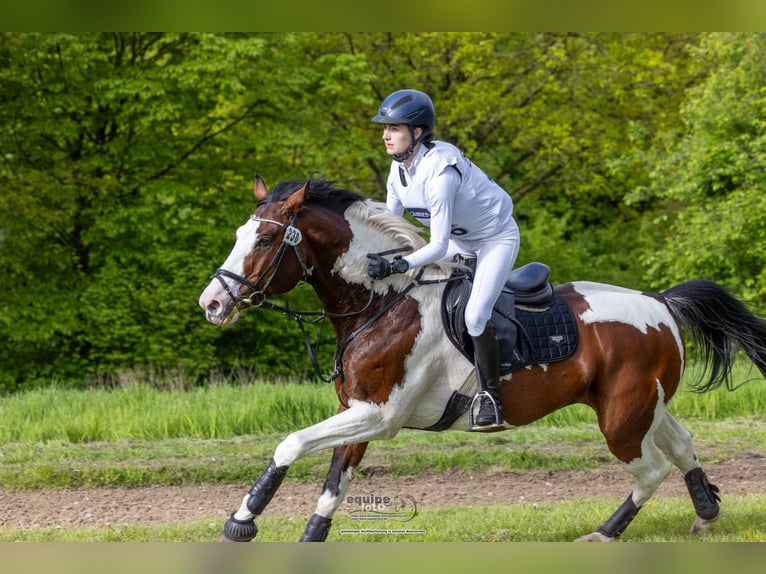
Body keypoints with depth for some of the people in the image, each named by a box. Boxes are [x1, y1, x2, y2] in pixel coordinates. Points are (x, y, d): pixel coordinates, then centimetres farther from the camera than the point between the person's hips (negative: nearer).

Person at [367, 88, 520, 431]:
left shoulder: (439, 172, -35)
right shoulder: (400, 169, -9)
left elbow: (438, 246, -35)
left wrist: (394, 266, -44)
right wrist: (373, 258, -18)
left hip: (496, 238, -9)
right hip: (459, 240, 9)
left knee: (474, 315, -22)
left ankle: (490, 397, -10)